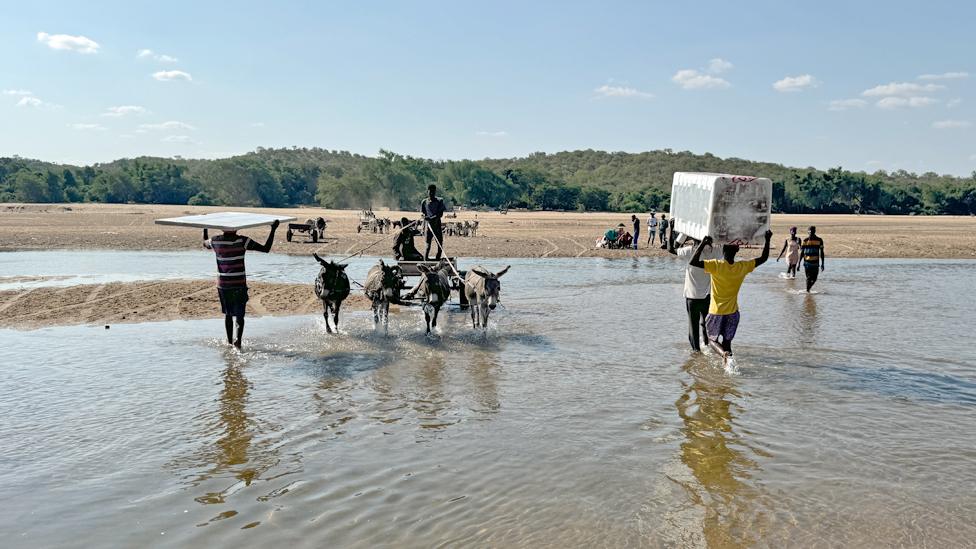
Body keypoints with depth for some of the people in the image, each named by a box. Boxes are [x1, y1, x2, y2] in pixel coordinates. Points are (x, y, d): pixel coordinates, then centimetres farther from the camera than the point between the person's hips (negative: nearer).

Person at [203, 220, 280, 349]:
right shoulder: (242, 241, -11)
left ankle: (230, 341, 24)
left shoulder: (215, 241, 0)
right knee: (239, 314, 3)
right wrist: (273, 230, -10)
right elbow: (266, 249, -13)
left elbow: (205, 243, 26)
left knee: (227, 313, 18)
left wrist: (205, 228, 39)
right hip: (239, 285, -3)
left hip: (222, 285, 3)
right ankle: (238, 339, -16)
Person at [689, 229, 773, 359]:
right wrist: (767, 240, 14)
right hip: (733, 313, 3)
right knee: (727, 341, 17)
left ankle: (724, 352, -18)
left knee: (712, 339, 11)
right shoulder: (743, 267, -8)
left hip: (716, 312, -3)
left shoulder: (716, 265, -20)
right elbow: (763, 258, 5)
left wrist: (703, 243, -21)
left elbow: (692, 262, -27)